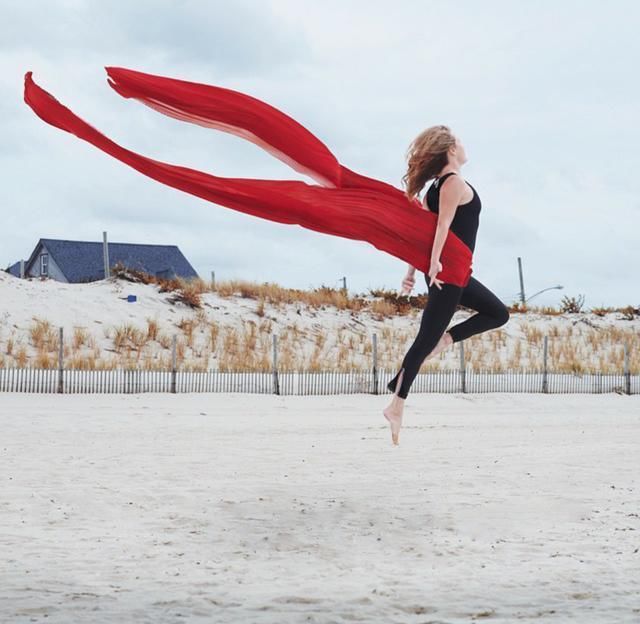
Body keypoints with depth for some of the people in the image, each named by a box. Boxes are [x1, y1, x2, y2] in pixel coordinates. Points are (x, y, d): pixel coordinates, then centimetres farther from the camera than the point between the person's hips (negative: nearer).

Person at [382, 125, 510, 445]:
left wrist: (412, 270, 15)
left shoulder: (436, 186, 14)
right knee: (425, 340, -7)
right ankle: (397, 405, -5)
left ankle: (443, 339, 6)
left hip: (452, 272, 10)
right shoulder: (455, 183, -13)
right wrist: (434, 262, -34)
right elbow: (444, 223, -27)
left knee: (498, 313, 17)